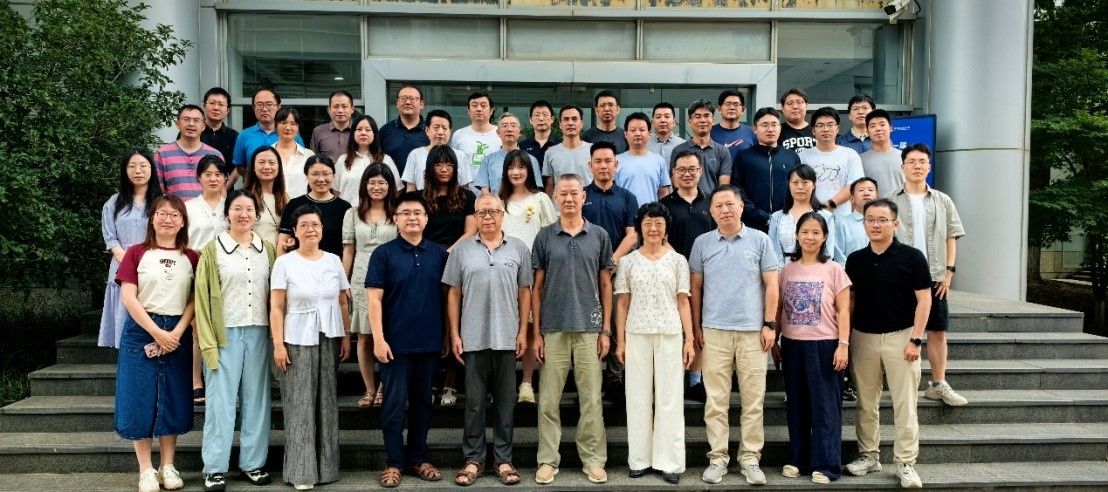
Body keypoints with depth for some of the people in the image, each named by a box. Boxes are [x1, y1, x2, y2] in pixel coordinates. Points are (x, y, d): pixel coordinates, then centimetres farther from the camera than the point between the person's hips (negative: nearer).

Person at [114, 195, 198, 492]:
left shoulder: (191, 258, 6)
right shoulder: (137, 253, 0)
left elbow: (194, 300, 2)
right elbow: (128, 297, -7)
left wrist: (177, 333, -11)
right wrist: (157, 332, -14)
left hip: (178, 334, 2)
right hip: (141, 332, -2)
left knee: (173, 401, 6)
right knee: (140, 400, 0)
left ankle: (168, 467, 17)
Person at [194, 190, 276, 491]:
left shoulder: (268, 250, 9)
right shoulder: (212, 250, 0)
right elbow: (202, 299, -2)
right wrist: (208, 343, -9)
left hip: (258, 333, 3)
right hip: (225, 333, -3)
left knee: (256, 399, 7)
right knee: (221, 401, 0)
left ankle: (253, 462, 17)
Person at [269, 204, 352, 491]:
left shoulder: (334, 261, 8)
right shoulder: (284, 263, -1)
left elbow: (344, 303, 11)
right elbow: (276, 308, -5)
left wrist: (347, 337, 6)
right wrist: (278, 344, -11)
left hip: (329, 340, 3)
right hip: (298, 341, -3)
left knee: (327, 403, 7)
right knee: (300, 405, -1)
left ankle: (326, 467, 17)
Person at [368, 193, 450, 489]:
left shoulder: (439, 254, 6)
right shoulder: (383, 254, -3)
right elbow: (374, 298, -6)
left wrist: (449, 335, 6)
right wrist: (379, 339, -13)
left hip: (430, 342, 3)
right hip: (396, 343, -3)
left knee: (422, 403, 12)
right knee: (395, 404, 3)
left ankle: (418, 459, 23)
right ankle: (394, 462, 13)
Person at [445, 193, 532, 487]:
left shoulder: (519, 249, 5)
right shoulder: (462, 251, 4)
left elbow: (525, 292, 6)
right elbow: (453, 294, 5)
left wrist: (523, 332, 1)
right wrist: (454, 335, 1)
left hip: (507, 338, 0)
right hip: (473, 338, 0)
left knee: (506, 401, 7)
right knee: (475, 401, 6)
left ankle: (503, 459, 17)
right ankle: (473, 459, 17)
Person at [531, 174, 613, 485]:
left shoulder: (599, 236, 5)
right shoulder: (544, 237, 4)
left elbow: (605, 285, 7)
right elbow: (537, 287, 5)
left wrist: (606, 330, 1)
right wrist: (536, 332, -1)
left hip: (589, 328, 0)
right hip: (553, 329, 0)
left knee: (591, 399, 5)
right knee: (548, 400, 4)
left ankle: (593, 459, 15)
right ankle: (548, 459, 14)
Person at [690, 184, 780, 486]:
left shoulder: (760, 240, 3)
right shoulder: (702, 243, 6)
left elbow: (771, 285, 3)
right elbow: (696, 287, 8)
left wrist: (770, 324, -3)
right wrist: (695, 327, 4)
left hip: (753, 330, 0)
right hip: (714, 331, 1)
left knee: (753, 400, 4)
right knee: (716, 400, 3)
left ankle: (750, 458, 14)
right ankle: (717, 457, 12)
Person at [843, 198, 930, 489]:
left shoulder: (912, 257, -5)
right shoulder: (855, 260, 6)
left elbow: (924, 299, -6)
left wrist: (915, 339, -12)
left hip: (900, 337, -4)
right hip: (863, 337, 4)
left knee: (905, 404, 0)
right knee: (866, 403, 11)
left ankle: (905, 463, 8)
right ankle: (869, 455, 22)